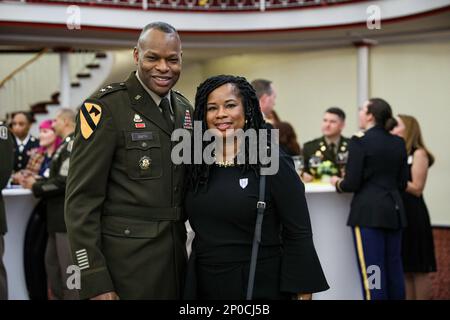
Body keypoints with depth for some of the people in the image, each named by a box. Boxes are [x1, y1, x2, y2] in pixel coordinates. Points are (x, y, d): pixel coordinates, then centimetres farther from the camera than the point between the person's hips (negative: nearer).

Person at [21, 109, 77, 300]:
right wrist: (37, 180, 6)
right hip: (60, 217, 10)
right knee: (52, 264, 18)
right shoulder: (66, 145, 16)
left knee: (69, 269, -4)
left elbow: (64, 181, -21)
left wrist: (35, 186, -10)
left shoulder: (73, 144, -14)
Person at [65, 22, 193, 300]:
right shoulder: (106, 107, -11)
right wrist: (95, 282, -18)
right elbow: (82, 199, -14)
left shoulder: (185, 109, 9)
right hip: (126, 260, -6)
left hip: (177, 253, 6)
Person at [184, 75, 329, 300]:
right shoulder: (195, 166, 4)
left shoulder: (272, 164, -10)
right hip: (203, 286, 4)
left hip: (261, 287, -4)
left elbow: (298, 236, -11)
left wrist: (303, 293, -15)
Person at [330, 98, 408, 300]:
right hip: (394, 209, 6)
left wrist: (337, 183, 8)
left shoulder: (359, 142, -9)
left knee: (372, 270, -2)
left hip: (369, 211, -6)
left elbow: (351, 184, -12)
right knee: (394, 267, 12)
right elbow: (402, 183, 12)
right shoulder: (398, 143, 9)